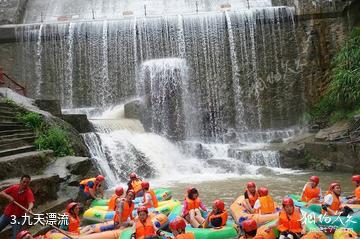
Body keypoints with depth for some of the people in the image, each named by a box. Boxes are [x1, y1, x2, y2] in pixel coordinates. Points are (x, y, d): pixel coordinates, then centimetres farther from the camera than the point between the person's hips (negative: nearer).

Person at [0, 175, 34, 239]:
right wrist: (9, 197, -22)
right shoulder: (14, 187, -6)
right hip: (7, 214, 4)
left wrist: (29, 208, -55)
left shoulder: (29, 192, -18)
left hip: (18, 217, -4)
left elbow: (31, 202, -34)